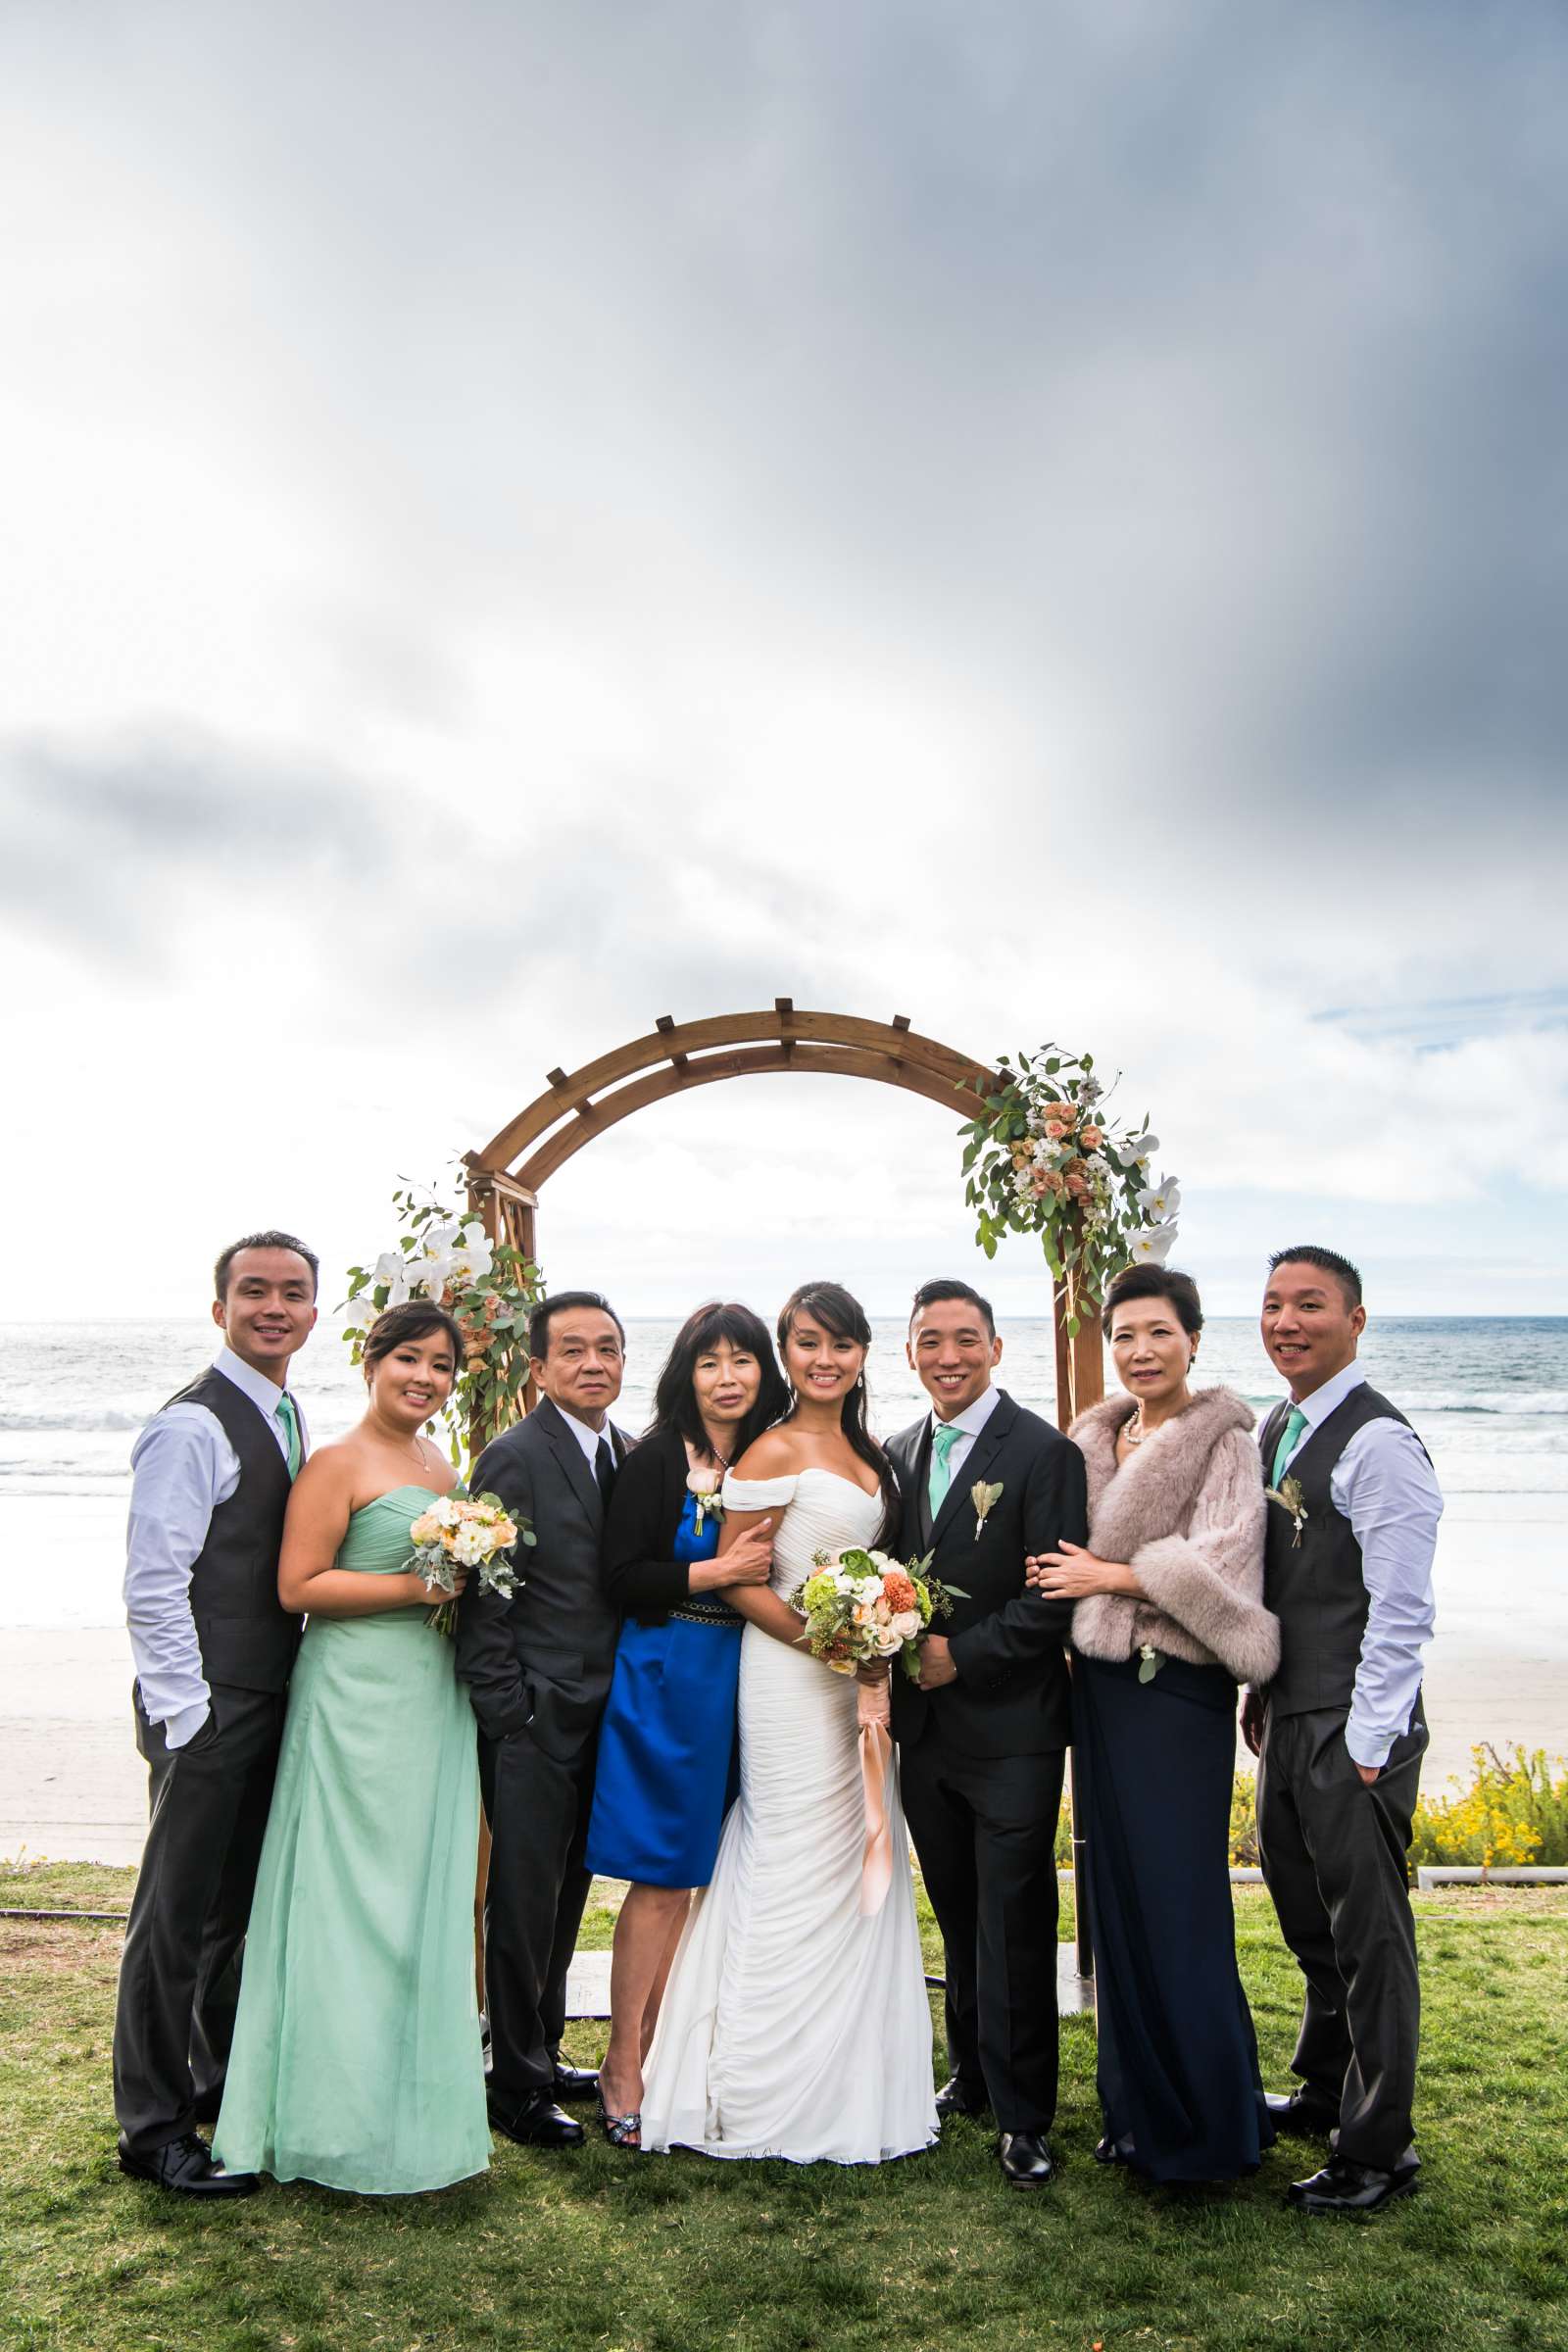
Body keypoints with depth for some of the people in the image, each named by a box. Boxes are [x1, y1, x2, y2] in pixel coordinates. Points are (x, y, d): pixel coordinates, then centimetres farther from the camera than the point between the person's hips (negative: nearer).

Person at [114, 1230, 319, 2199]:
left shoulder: (289, 1418, 11)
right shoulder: (192, 1427, -15)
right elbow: (154, 1585, -18)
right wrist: (186, 1712, -18)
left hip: (273, 1700, 8)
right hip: (209, 1709, -8)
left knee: (243, 1902, 19)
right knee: (178, 1915, 4)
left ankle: (223, 2082, 36)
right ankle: (153, 2127, 19)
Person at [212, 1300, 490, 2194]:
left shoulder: (441, 1465, 14)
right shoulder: (338, 1463, -9)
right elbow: (299, 1584, -14)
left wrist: (471, 1580, 5)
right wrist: (416, 1587, -18)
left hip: (436, 1698, 8)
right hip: (358, 1698, -8)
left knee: (428, 1892, 13)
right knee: (358, 1897, 0)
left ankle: (415, 2098, 27)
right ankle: (351, 2118, 13)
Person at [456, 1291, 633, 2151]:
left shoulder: (629, 1452, 7)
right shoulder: (514, 1457, -16)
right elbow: (482, 1601, -16)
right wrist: (508, 1715, -16)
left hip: (600, 1716, 7)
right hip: (535, 1719, -7)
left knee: (566, 1894, 20)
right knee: (524, 1900, 5)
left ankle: (541, 2051, 37)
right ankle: (515, 2085, 22)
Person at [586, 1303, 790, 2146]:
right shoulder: (657, 1460, -7)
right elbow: (622, 1579, -13)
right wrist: (721, 1571, -19)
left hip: (747, 1680, 5)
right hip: (668, 1680, -5)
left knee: (703, 1874, 10)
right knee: (663, 1879, 1)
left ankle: (661, 2050, 23)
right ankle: (625, 2068, 14)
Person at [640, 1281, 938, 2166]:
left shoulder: (868, 1452, 11)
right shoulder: (774, 1453, -13)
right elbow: (736, 1580, -14)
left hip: (858, 1682, 8)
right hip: (791, 1674, -8)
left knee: (859, 1876, 14)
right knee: (801, 1876, 1)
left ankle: (850, 2084, 29)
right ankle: (770, 2093, 17)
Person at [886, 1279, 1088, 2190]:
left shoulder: (1043, 1451, -12)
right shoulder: (900, 1453, 8)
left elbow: (1057, 1597, -16)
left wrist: (961, 1656, -18)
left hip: (1010, 1729, -6)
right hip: (925, 1726, 6)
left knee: (1014, 1926, 3)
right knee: (959, 1917, 19)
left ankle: (1023, 2115, 18)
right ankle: (974, 2074, 36)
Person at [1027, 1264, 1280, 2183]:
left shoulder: (1226, 1443, -8)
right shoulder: (1098, 1441, 11)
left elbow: (1218, 1567, -17)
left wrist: (1109, 1575, -12)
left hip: (1179, 1693, -6)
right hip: (1100, 1689, 6)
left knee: (1180, 1909, 0)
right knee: (1119, 1900, 12)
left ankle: (1209, 2126, 18)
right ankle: (1140, 2106, 27)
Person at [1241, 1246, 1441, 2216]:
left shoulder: (1379, 1444, -19)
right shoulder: (1277, 1429, 9)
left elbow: (1400, 1615, -19)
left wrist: (1365, 1748, -17)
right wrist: (1263, 1691, 15)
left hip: (1354, 1730, -9)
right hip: (1289, 1716, 9)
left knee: (1369, 1935, 5)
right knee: (1308, 1918, 22)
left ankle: (1379, 2148, 22)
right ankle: (1326, 2089, 42)